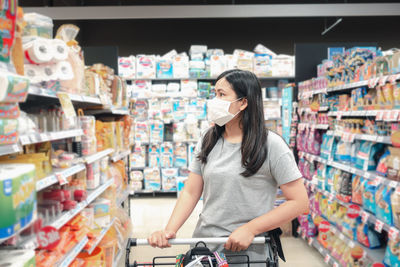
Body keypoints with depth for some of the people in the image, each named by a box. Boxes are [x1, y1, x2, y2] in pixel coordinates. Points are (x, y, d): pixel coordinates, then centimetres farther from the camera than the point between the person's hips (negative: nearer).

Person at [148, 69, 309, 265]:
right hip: (204, 246, 4)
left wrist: (250, 229, -18)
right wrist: (170, 230, -13)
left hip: (248, 251, -4)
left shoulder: (271, 145, -12)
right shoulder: (207, 142, 2)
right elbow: (191, 192, 1)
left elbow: (299, 202, -13)